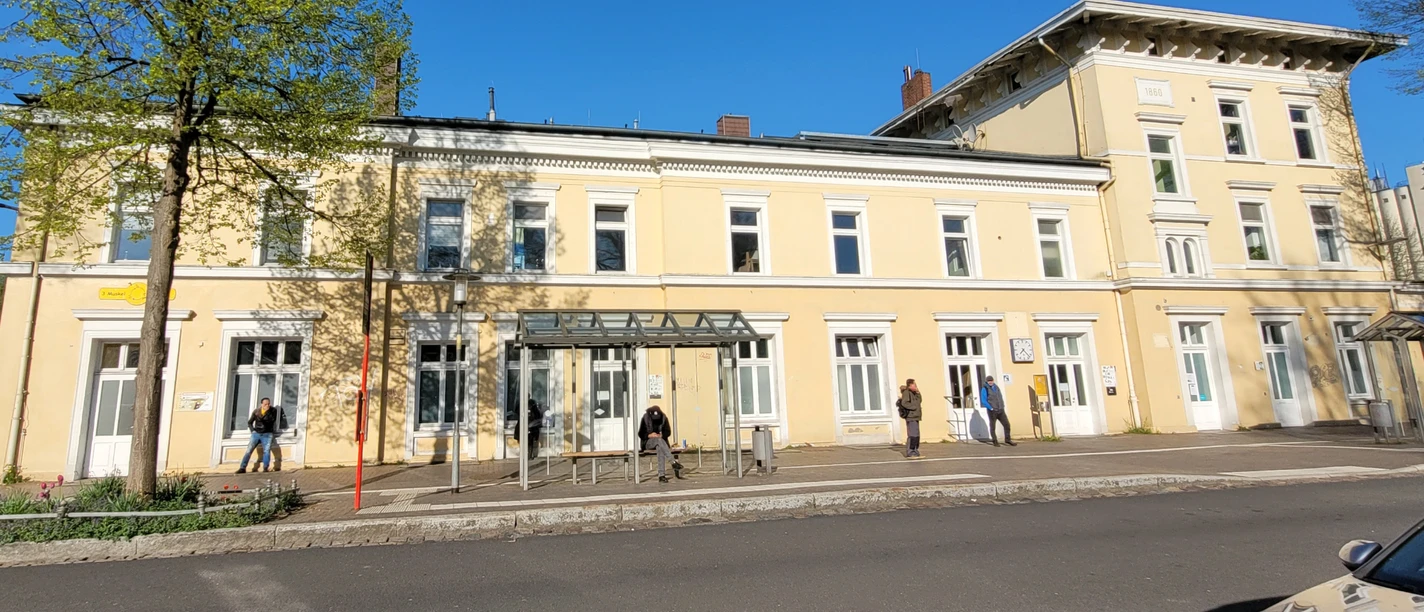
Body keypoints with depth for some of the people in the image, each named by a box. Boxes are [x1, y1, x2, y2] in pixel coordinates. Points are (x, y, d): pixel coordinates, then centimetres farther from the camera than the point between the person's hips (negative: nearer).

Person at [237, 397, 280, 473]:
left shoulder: (273, 411, 1)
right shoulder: (256, 411, 5)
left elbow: (271, 420, -11)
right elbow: (249, 422, 16)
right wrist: (252, 430, 4)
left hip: (267, 434, -2)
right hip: (256, 433, 2)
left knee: (267, 451, -19)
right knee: (249, 450, -7)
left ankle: (265, 468, -22)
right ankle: (242, 468, -4)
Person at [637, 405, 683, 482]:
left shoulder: (664, 418, -2)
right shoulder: (645, 418, -8)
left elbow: (668, 432, 3)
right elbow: (641, 434, -4)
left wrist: (661, 435, -17)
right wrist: (649, 435, -22)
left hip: (661, 441, 2)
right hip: (648, 442, -2)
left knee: (660, 448, -36)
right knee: (659, 440, -36)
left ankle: (661, 475, -41)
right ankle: (674, 462, -42)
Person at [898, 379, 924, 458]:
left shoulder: (913, 393, 17)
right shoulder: (906, 393, -11)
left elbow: (919, 401, 22)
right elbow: (904, 403, -22)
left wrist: (918, 393, 9)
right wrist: (915, 408, -16)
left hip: (915, 417, 10)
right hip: (910, 417, -10)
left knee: (917, 436, 11)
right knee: (912, 435, -11)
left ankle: (915, 452, 18)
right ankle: (909, 453, -7)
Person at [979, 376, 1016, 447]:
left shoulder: (996, 387, 12)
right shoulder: (984, 389, -6)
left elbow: (1000, 397, 20)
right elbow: (983, 401, -12)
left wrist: (1002, 406, 9)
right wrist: (991, 408, -15)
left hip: (1000, 410, 5)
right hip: (992, 411, -5)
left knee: (1006, 424, 2)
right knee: (992, 426, 4)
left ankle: (1007, 440, 14)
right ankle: (995, 441, 15)